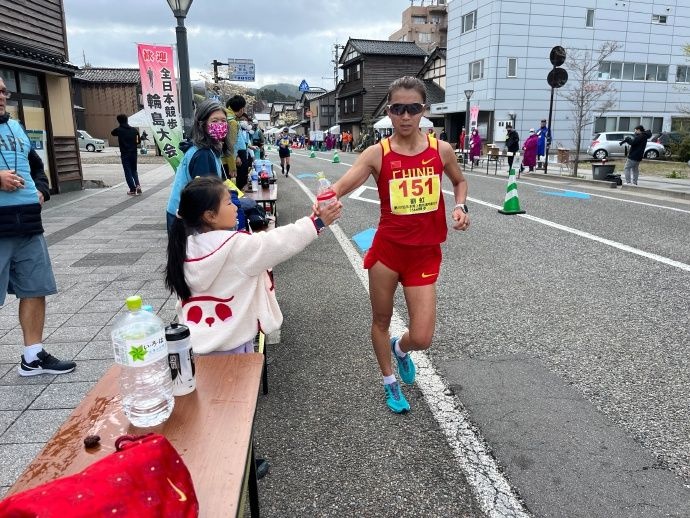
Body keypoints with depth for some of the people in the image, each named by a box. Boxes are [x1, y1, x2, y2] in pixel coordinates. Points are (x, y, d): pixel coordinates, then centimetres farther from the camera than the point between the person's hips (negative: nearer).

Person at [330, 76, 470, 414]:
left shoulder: (441, 150, -2)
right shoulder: (376, 154, -9)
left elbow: (459, 181, 17)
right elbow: (340, 187, -23)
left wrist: (460, 207, -2)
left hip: (425, 254, 1)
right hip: (387, 250, -1)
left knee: (422, 339, -1)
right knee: (381, 321, 16)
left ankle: (400, 348, 39)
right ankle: (390, 383, 42)